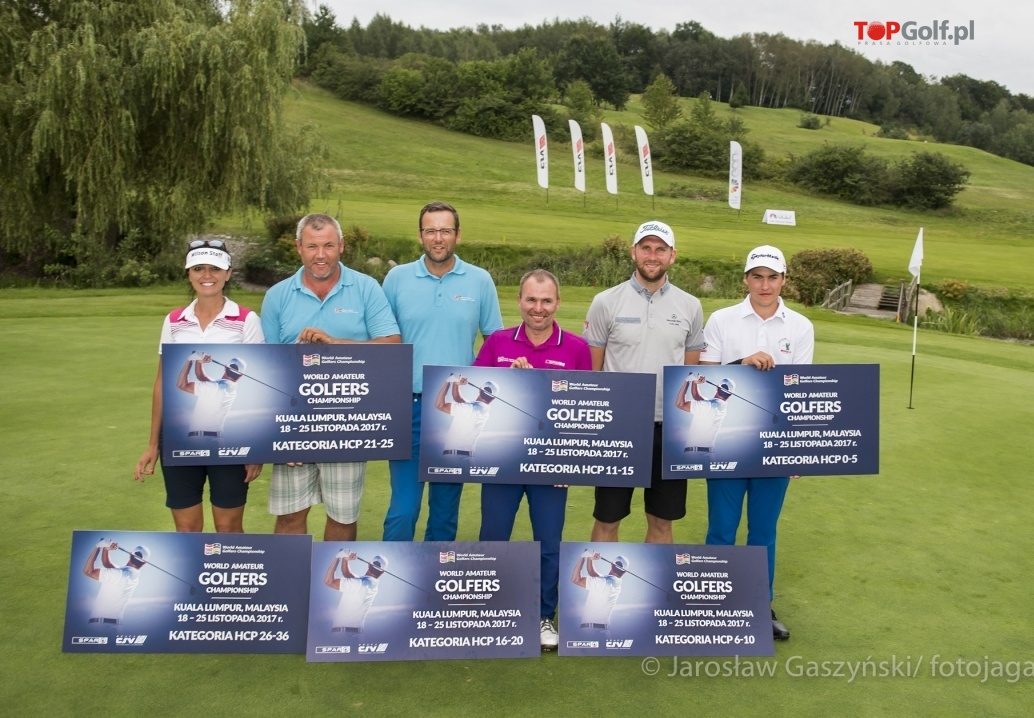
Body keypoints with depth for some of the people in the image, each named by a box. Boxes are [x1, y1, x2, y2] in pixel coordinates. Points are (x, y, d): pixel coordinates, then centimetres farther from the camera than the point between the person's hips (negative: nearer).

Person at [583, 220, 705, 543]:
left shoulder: (690, 307, 4)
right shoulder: (606, 302, -3)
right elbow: (590, 370, 0)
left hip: (670, 426, 2)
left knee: (662, 520, 13)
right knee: (607, 519, 8)